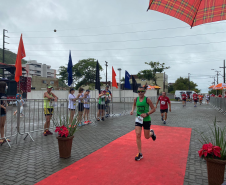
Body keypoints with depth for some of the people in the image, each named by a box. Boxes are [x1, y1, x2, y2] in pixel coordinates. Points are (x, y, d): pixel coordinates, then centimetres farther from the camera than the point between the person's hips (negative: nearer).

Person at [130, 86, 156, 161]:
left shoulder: (147, 99, -14)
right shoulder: (136, 99, -3)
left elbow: (153, 109, -9)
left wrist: (146, 114, -22)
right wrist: (132, 110, -1)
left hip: (146, 120, -2)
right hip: (138, 119, 3)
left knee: (147, 137, 9)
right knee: (138, 135, -10)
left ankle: (152, 132, 49)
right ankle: (140, 154, 3)